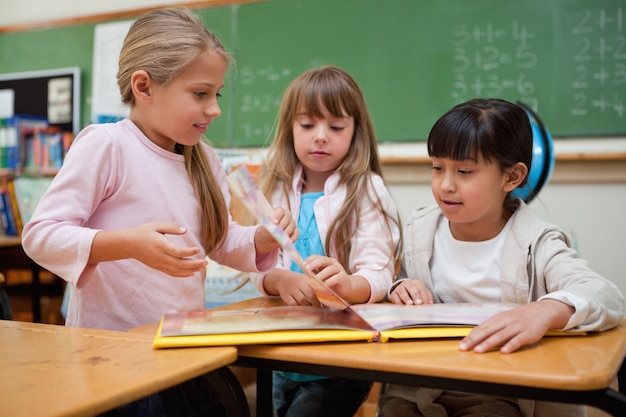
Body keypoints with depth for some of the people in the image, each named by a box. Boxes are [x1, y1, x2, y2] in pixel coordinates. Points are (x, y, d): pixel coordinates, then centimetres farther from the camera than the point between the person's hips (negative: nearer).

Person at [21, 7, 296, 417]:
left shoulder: (205, 159, 6)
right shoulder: (107, 145, -15)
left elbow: (222, 241, 14)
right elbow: (41, 235, -18)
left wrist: (263, 239, -7)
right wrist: (128, 244, -32)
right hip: (111, 350, -6)